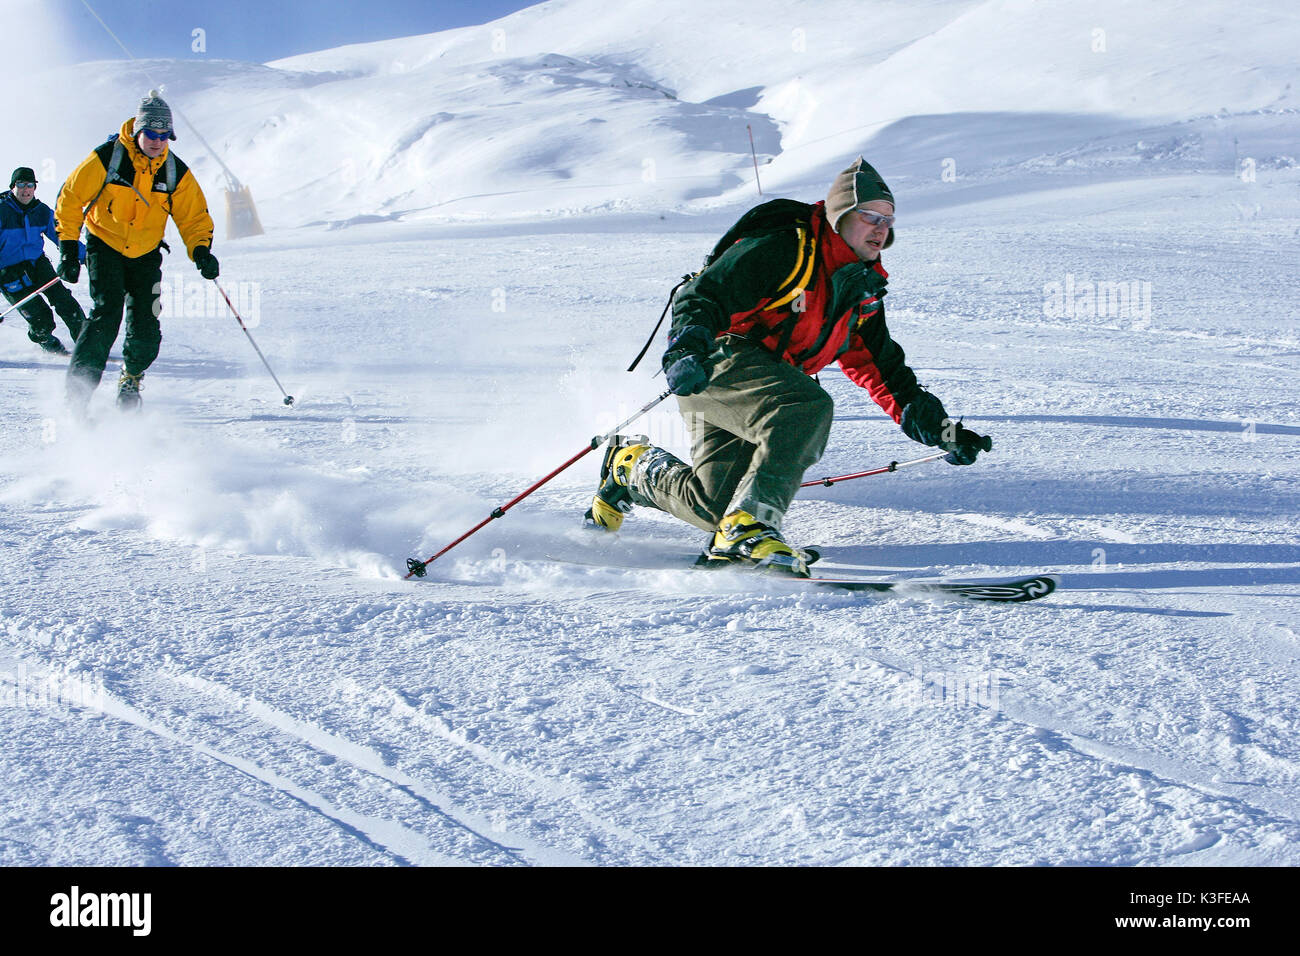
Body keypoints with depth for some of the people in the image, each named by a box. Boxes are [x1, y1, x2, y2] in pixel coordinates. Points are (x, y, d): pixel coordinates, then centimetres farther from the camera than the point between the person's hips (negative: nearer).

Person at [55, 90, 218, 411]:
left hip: (146, 254, 3)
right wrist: (68, 250, -11)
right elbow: (70, 199, -8)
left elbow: (194, 216, 3)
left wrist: (201, 252, -15)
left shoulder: (176, 172, -6)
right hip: (105, 248, -3)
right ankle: (78, 389, -14)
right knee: (106, 315, -20)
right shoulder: (106, 158, -15)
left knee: (146, 330, -6)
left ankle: (131, 377, 25)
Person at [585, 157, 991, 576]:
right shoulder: (782, 250, -13)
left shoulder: (864, 288, 13)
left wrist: (939, 429, 12)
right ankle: (747, 527, -35)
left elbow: (879, 366, 20)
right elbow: (703, 295, -18)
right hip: (722, 358, -8)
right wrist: (688, 346, -39)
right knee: (807, 408, -34)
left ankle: (636, 468, 26)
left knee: (715, 507, -2)